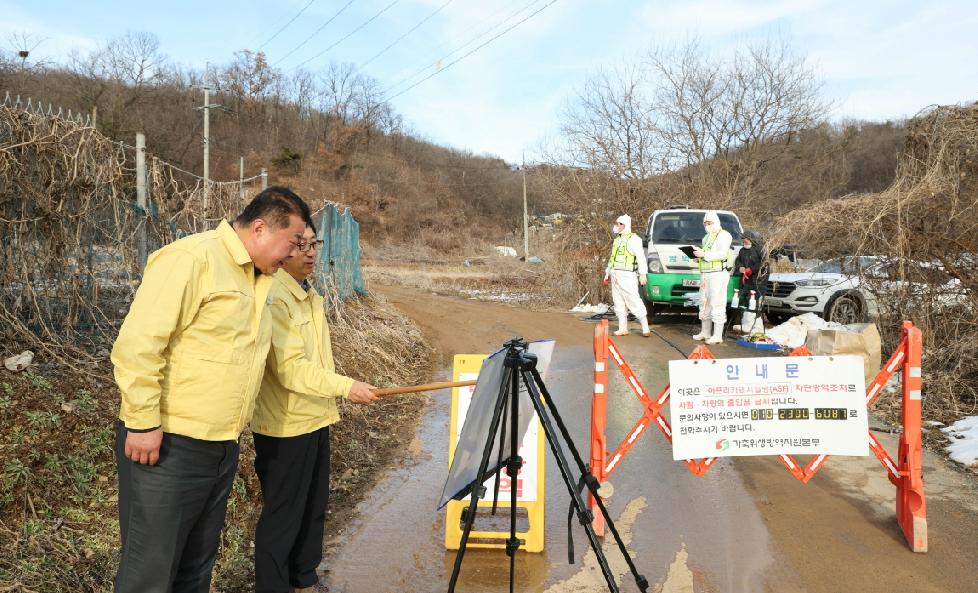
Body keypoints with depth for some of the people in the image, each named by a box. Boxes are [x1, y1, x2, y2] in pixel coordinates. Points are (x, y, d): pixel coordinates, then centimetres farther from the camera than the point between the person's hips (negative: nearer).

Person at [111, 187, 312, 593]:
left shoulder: (256, 278, 12)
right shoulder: (192, 258, -16)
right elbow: (138, 343, -21)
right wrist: (143, 422, -20)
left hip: (222, 447, 8)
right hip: (166, 445, -8)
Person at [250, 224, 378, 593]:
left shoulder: (309, 295, 11)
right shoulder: (272, 298, -20)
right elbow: (289, 368, -26)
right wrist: (346, 387, -27)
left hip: (315, 419, 9)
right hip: (285, 426, -9)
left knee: (314, 506, 19)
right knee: (283, 514, 3)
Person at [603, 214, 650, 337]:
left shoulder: (633, 239, -6)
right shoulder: (617, 240, 20)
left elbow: (641, 257, -12)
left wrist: (643, 274, -19)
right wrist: (607, 273, 23)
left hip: (627, 276, -8)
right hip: (615, 275, 8)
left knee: (634, 301, -10)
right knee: (619, 303, 7)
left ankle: (645, 328, -6)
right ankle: (623, 329, 11)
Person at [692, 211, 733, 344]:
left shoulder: (723, 236, -4)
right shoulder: (706, 238, 24)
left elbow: (722, 254, -19)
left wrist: (704, 254, -19)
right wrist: (699, 257, 11)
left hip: (718, 274, -9)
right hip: (704, 274, 9)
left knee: (717, 304, -9)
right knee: (704, 303, 11)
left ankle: (718, 336, -9)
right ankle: (705, 333, 19)